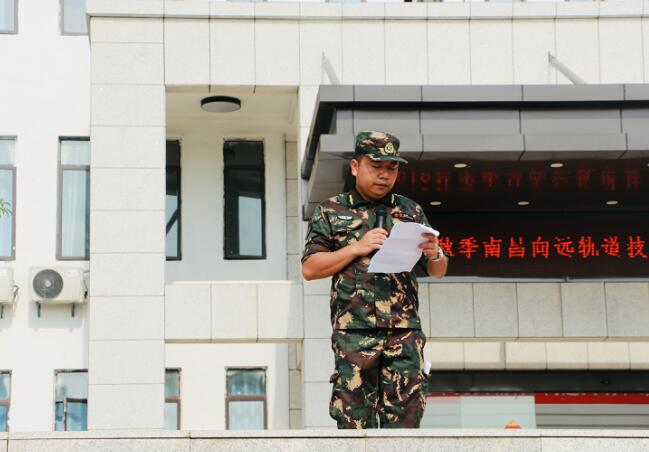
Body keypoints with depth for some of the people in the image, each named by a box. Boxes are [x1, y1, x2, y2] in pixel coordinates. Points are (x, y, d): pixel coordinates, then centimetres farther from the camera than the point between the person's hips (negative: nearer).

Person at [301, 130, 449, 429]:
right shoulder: (330, 211, 10)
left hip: (405, 334, 2)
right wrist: (357, 248, -7)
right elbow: (309, 269, 3)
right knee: (354, 420, -4)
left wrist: (434, 254, -7)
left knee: (404, 420, -2)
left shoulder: (410, 211, 16)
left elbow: (437, 272, 17)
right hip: (354, 334, -2)